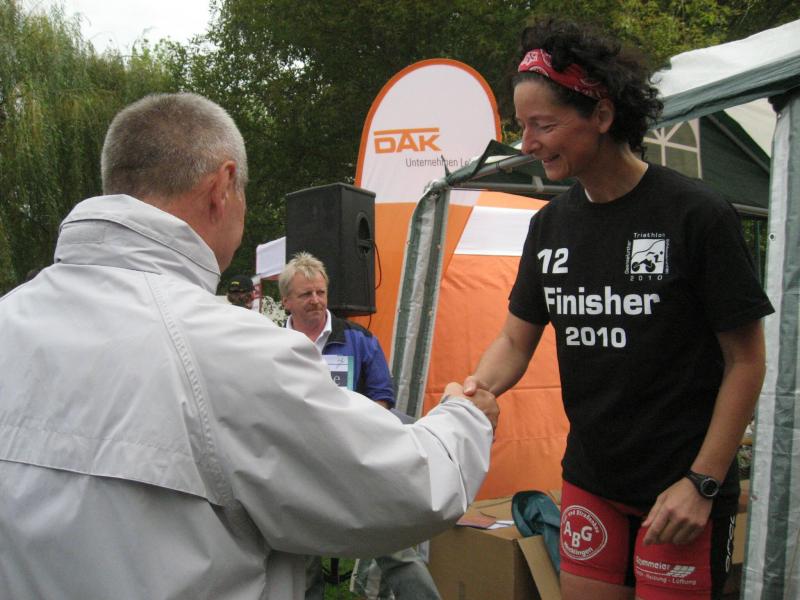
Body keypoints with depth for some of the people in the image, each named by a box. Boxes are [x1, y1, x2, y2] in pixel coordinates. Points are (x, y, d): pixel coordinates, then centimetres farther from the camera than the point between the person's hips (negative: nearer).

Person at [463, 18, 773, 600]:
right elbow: (516, 339, 8)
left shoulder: (696, 214, -15)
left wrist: (702, 482, -13)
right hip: (589, 478, 5)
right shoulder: (551, 224, 2)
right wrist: (476, 388, -13)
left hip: (681, 486, -5)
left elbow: (745, 360, -10)